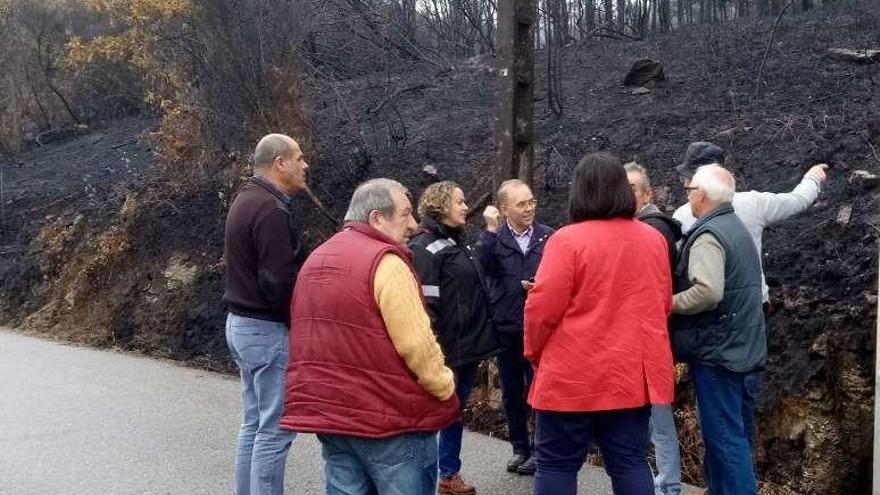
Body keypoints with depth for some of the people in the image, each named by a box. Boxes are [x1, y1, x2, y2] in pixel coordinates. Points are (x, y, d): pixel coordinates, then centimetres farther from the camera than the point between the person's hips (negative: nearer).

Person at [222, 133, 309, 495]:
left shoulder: (245, 201, 13)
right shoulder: (270, 210, -19)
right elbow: (280, 282, -23)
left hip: (241, 322, 10)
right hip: (268, 329, -10)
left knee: (254, 424, 16)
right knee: (274, 429, -4)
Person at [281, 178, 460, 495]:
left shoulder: (316, 260, 13)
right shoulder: (384, 261, -15)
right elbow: (416, 343, -19)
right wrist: (445, 390, -5)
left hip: (328, 410, 8)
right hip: (389, 416, -8)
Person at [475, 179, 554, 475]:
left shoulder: (548, 236, -2)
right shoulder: (494, 238, 0)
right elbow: (482, 267, -19)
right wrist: (491, 230, -23)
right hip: (506, 328, 2)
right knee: (511, 392, 13)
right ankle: (520, 448, 26)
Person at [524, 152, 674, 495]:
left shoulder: (567, 240, -13)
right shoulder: (653, 239, 5)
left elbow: (542, 309, -13)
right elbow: (663, 304, 14)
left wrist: (535, 353, 4)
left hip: (573, 376, -5)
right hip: (634, 375, 5)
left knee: (556, 465, 6)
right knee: (631, 463, 10)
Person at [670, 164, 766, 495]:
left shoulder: (708, 235, -15)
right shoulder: (738, 228, 16)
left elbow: (707, 291, -29)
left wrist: (671, 302, -14)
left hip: (718, 352, -9)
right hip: (745, 350, 9)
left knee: (724, 438, -4)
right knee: (737, 435, 15)